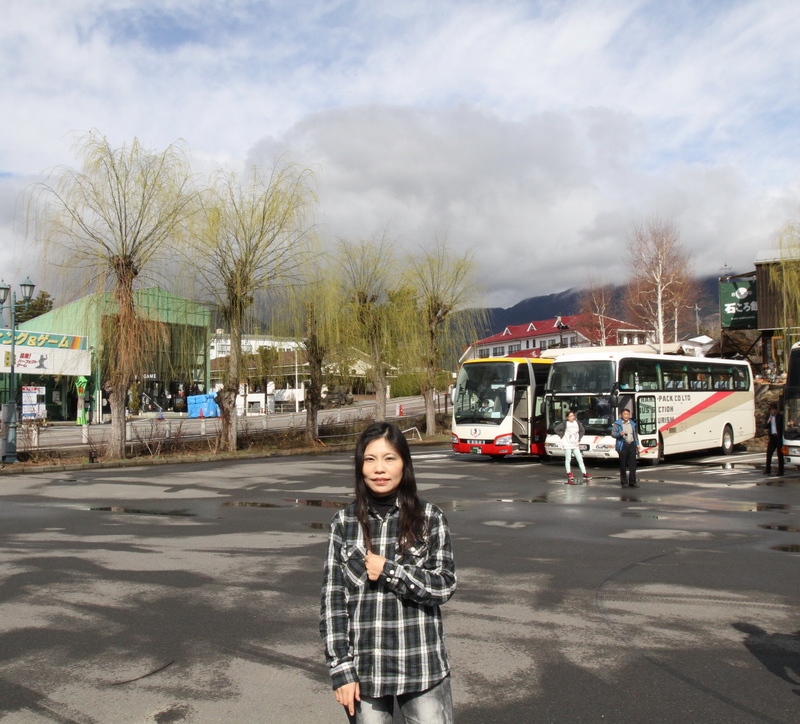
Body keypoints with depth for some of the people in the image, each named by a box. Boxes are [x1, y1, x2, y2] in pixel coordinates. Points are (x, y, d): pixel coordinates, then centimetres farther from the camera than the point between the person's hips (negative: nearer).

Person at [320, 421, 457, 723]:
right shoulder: (344, 523, 0)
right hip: (363, 670, 1)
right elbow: (332, 599, -1)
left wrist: (389, 571, -14)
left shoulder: (429, 518, -2)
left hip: (422, 668, -1)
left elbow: (444, 585, -5)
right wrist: (341, 669, -4)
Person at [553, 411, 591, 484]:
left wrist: (579, 438, 12)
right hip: (567, 444, -4)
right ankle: (569, 474, 5)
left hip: (575, 445, 4)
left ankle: (585, 474, 5)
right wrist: (562, 435, -3)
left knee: (580, 459, 2)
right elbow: (556, 429, -2)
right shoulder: (564, 423, -5)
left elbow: (582, 431, 22)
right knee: (568, 459, -1)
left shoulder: (577, 423, 7)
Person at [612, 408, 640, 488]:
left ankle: (632, 482, 2)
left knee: (633, 464, -2)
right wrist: (619, 434, -20)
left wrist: (637, 443, 15)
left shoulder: (633, 423, 17)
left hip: (631, 445, 4)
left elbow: (636, 434, 23)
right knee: (623, 464, 1)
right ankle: (624, 482, 8)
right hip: (622, 445, -4)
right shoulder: (617, 424, 3)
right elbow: (613, 433, -1)